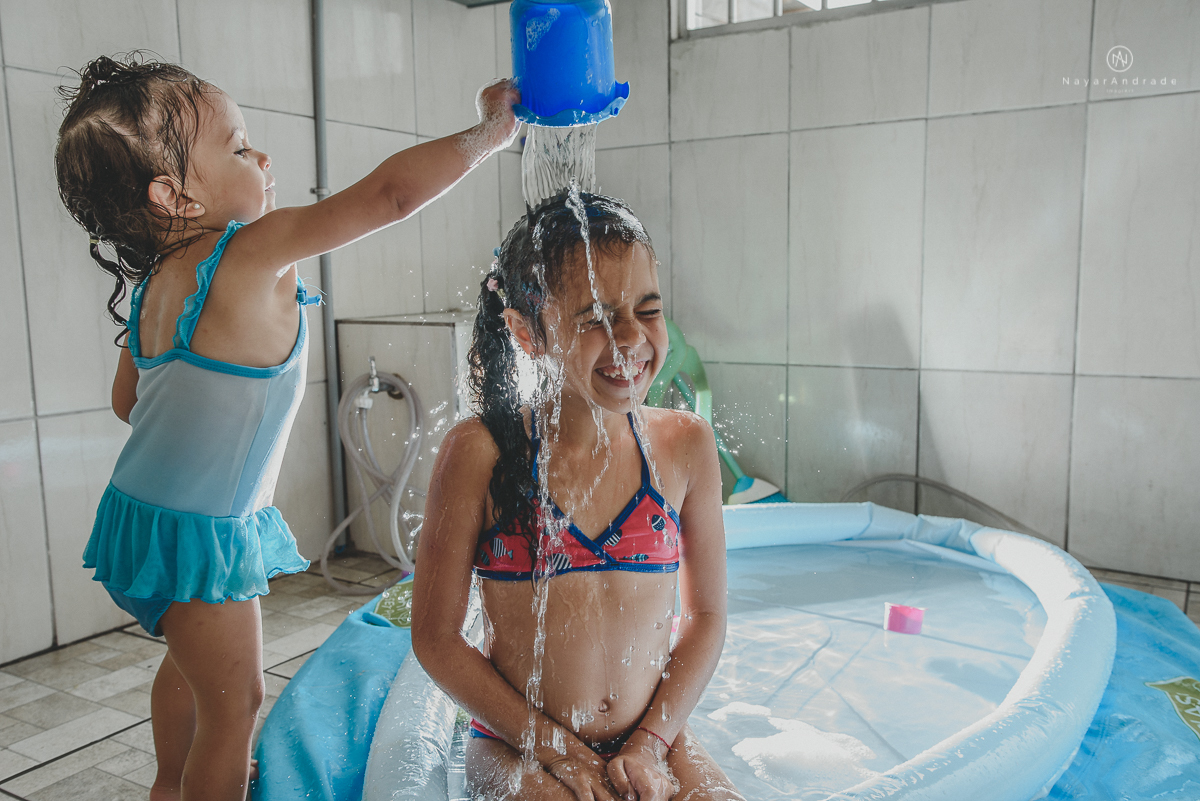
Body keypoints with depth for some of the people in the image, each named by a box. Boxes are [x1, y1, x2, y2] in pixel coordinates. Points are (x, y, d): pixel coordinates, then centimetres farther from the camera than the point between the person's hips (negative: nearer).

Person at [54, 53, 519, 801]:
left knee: (191, 662, 31)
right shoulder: (252, 255, -24)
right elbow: (389, 193, -28)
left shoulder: (155, 283, 2)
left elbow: (128, 398, 12)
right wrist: (489, 131, -19)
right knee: (235, 700, 6)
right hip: (197, 532, -10)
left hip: (149, 508, 10)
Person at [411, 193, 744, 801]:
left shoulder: (685, 446, -4)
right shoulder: (480, 453, -12)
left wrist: (651, 744, -7)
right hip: (517, 746, -3)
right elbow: (436, 638, -6)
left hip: (652, 743, 4)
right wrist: (559, 751, -9)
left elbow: (705, 617, 4)